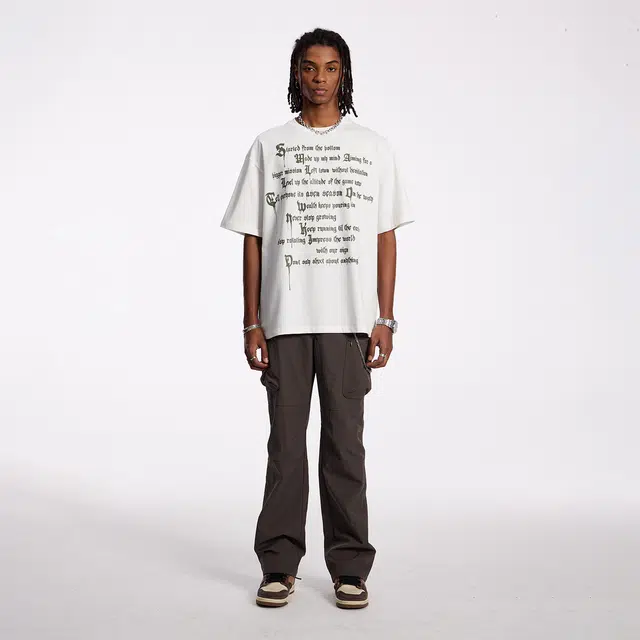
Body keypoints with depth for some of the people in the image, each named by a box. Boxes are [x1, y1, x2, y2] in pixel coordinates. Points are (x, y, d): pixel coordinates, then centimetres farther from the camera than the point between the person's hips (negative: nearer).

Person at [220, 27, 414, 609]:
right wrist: (252, 323, 1)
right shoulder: (269, 146, 9)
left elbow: (386, 238, 7)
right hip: (284, 319, 1)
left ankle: (349, 567, 13)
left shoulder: (373, 147, 9)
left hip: (349, 320, 0)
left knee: (345, 442, 3)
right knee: (286, 441, 5)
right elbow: (253, 239, 7)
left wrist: (385, 321, -1)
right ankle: (280, 566, 14)